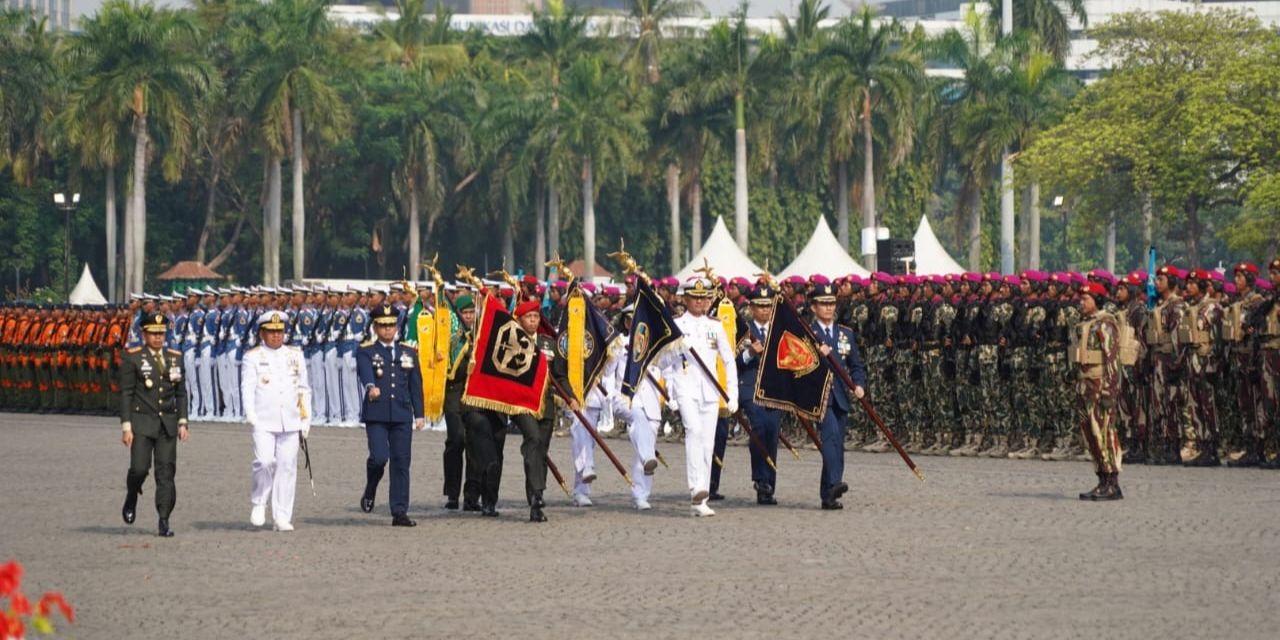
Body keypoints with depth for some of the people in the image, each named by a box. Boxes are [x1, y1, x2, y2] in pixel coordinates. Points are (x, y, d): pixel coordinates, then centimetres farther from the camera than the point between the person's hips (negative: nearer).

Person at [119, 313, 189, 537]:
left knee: (166, 472, -3)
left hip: (167, 423, 3)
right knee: (139, 468, -11)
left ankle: (164, 522, -2)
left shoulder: (175, 358, 11)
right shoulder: (132, 358, -1)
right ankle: (131, 498, 22)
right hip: (141, 423, -3)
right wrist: (126, 426, -9)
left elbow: (181, 393, 14)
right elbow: (126, 393, -4)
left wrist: (182, 422, 5)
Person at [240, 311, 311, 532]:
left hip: (290, 421, 3)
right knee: (265, 461, -18)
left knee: (287, 466, 0)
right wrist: (250, 414, -18)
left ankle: (282, 517, 5)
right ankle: (259, 502, 6)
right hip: (264, 421, -3)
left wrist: (306, 418, 12)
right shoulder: (253, 357, 5)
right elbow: (247, 387, -4)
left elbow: (304, 388, 18)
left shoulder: (295, 355, 15)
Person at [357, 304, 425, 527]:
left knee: (401, 462, 0)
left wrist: (419, 414, 11)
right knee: (379, 457, -17)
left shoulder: (408, 352, 14)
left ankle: (399, 512, 3)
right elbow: (365, 373, -20)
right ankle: (370, 491, 15)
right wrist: (371, 387, -42)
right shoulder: (366, 352, 1)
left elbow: (416, 385, 16)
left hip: (402, 416, 3)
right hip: (376, 415, -3)